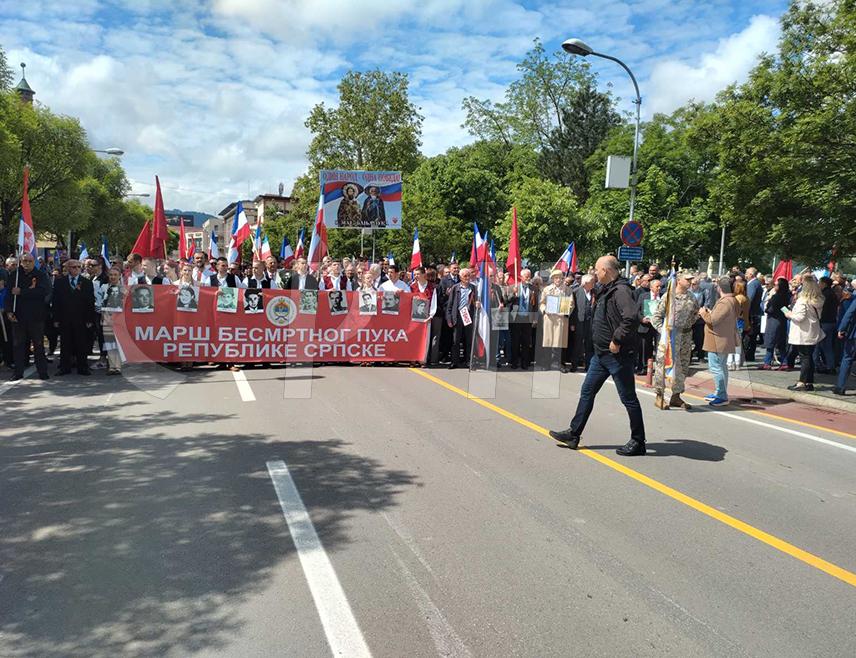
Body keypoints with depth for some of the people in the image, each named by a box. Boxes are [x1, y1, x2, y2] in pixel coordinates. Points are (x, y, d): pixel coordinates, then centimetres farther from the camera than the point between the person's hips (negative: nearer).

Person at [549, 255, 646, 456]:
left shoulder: (621, 291, -19)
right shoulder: (606, 290, 12)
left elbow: (632, 317, -34)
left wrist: (617, 340, -26)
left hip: (618, 355, -10)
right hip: (601, 353, 10)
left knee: (628, 398, 1)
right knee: (587, 392, 14)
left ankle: (638, 442, 13)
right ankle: (574, 434, 22)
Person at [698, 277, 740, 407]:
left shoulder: (724, 303, -23)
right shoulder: (732, 301, 12)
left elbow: (712, 320, -24)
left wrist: (703, 313, -8)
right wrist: (709, 312, 12)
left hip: (718, 341, -11)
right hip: (725, 341, 11)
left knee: (716, 368, -7)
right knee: (722, 367, 19)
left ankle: (722, 397, -6)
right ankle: (720, 393, 31)